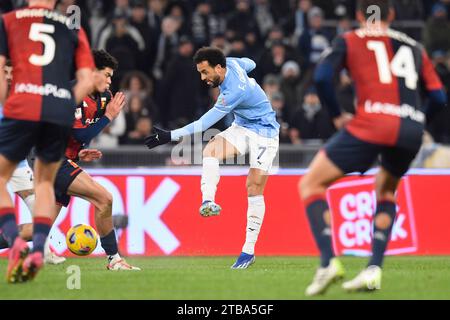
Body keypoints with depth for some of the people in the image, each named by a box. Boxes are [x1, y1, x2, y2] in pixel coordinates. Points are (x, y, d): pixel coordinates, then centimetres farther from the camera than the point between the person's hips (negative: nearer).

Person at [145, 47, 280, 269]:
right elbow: (250, 64, 16)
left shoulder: (234, 93, -32)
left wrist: (171, 136, -32)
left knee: (254, 188, -12)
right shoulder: (231, 63, -9)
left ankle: (249, 251, -9)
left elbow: (205, 123, -31)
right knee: (210, 150, -21)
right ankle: (208, 201, -34)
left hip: (264, 133, -9)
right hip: (242, 127, 9)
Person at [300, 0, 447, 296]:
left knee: (311, 185, 10)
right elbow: (439, 96, 18)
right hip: (412, 130, 4)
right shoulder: (414, 47, 23)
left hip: (371, 124, -4)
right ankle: (374, 270, 15)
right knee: (385, 192, 31)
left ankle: (329, 261, -8)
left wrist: (337, 116, 10)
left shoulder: (349, 41, 14)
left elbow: (322, 77, -2)